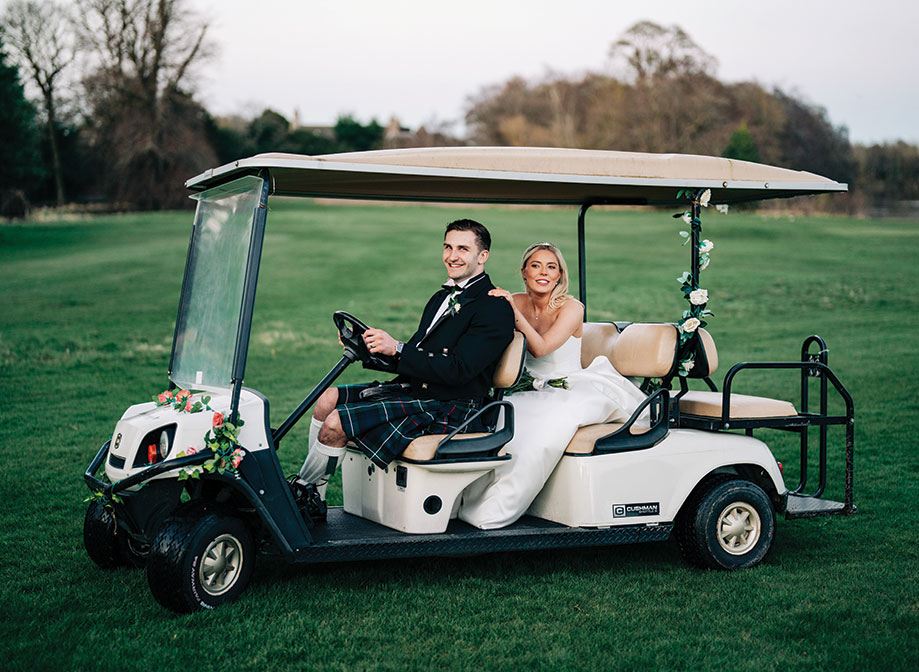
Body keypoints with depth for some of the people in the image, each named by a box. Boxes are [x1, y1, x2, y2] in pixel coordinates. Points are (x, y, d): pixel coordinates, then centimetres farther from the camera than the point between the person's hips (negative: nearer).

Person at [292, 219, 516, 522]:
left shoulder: (495, 309, -11)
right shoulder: (442, 298, 19)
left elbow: (457, 370, -22)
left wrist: (396, 349, -22)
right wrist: (376, 348, 0)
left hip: (446, 409, -9)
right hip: (412, 389, 9)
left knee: (336, 423, -20)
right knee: (327, 399, -3)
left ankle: (299, 492, 4)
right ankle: (313, 503, 1)